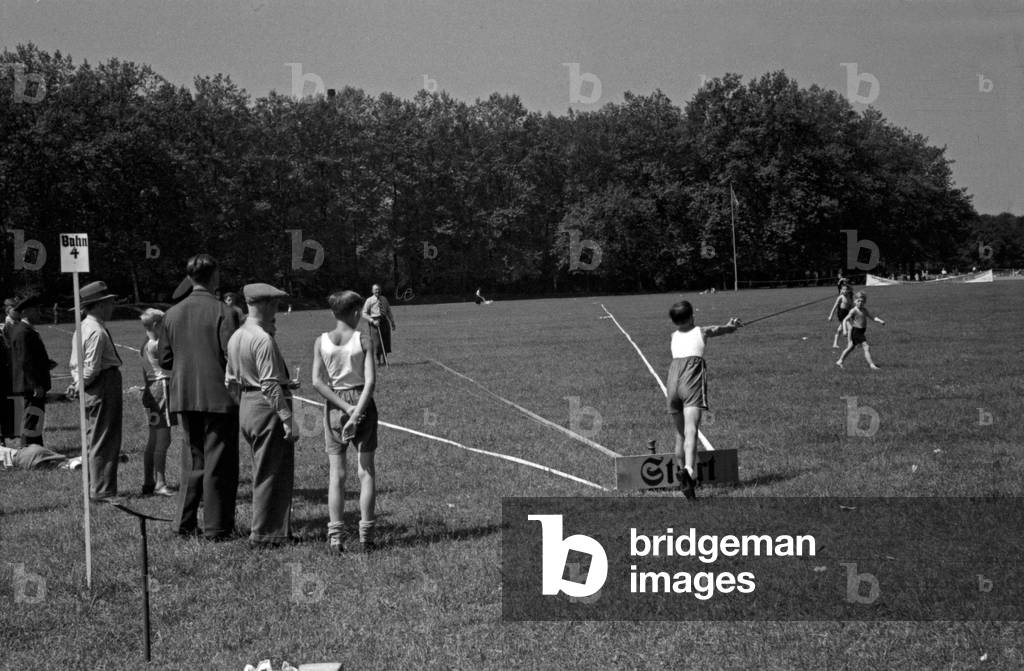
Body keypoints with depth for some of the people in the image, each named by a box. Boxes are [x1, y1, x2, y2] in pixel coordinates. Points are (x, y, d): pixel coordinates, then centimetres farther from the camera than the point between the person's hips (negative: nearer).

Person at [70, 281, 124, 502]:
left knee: (98, 441, 16)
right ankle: (102, 491, -2)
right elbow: (91, 368, -21)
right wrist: (82, 385, -5)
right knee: (104, 442, -5)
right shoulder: (96, 332, -18)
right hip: (104, 387, -10)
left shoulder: (83, 328, 15)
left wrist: (79, 383, 10)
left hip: (94, 391, 10)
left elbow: (76, 364, 17)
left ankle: (96, 487, 23)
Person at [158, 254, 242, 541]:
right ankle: (216, 528, 5)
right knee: (218, 463, 2)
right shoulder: (224, 313, -12)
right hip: (219, 397, -5)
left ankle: (185, 524, 15)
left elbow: (164, 360, 8)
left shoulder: (172, 314, 4)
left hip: (185, 397, 5)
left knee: (193, 460, 16)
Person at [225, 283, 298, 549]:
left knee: (263, 472, 17)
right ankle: (265, 534, 3)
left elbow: (231, 381, 15)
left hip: (246, 407, 9)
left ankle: (273, 529, 24)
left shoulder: (235, 337, 10)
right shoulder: (263, 340, -18)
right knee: (272, 473, -1)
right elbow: (271, 386, -22)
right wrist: (288, 419, -20)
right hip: (267, 407, -9)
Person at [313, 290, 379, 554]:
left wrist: (345, 408, -9)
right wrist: (356, 414, -18)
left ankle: (335, 537, 2)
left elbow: (317, 381, -8)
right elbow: (370, 381, -16)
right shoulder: (364, 341, -7)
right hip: (363, 403, -1)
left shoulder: (321, 342, -2)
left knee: (336, 474, 6)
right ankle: (366, 536, 6)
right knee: (366, 471, 7)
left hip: (335, 407, 1)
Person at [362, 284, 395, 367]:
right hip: (375, 322, -4)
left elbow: (389, 312, 20)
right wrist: (373, 321, -14)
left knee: (386, 342, 3)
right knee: (377, 342, -7)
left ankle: (384, 360, 11)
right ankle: (378, 361, 1)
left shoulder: (384, 299, 14)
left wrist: (392, 323, 15)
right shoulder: (369, 300, 0)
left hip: (384, 320, 4)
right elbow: (364, 313, -2)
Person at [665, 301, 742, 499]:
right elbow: (722, 329, 40)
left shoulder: (674, 336, 27)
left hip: (673, 379, 4)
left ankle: (681, 469, 23)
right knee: (691, 430, -19)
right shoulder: (702, 332, 17)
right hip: (693, 379, -4)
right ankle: (688, 470, -39)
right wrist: (733, 326, 62)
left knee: (680, 432, 18)